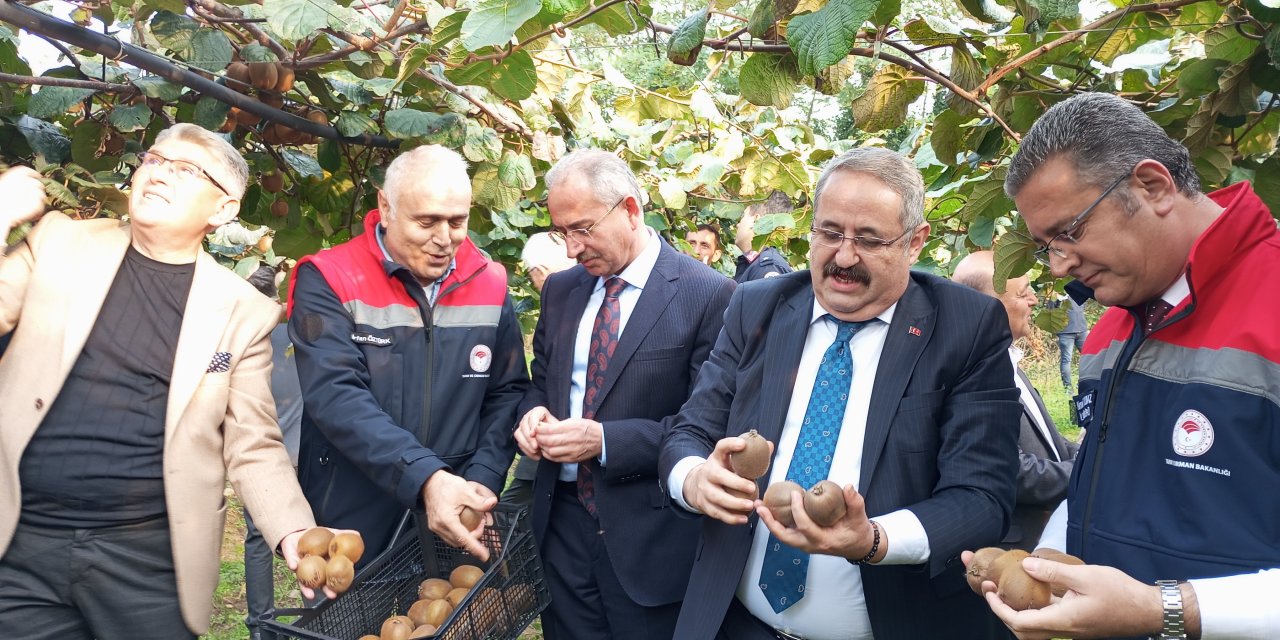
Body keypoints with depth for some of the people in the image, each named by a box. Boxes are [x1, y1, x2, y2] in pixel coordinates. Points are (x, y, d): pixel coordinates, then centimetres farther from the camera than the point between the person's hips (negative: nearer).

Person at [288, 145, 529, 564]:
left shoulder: (490, 284, 1)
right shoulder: (328, 281, -11)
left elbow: (507, 392, 5)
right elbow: (336, 397, -22)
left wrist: (483, 480, -11)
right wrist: (424, 478, -33)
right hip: (351, 522, -3)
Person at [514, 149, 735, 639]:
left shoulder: (708, 295, -12)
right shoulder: (560, 290, 7)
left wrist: (604, 440, -23)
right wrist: (534, 413, -6)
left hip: (649, 532, -5)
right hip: (561, 520, 5)